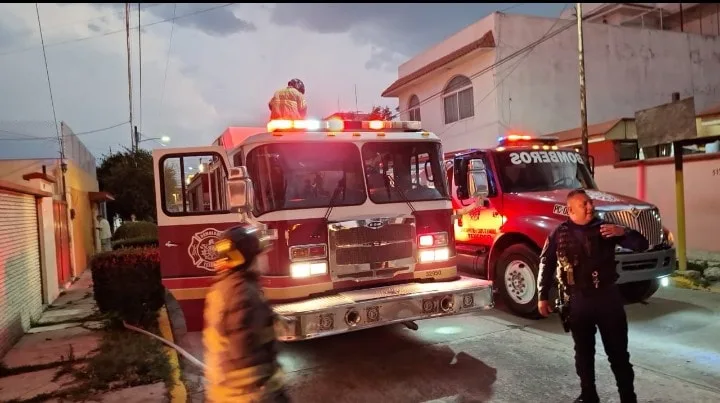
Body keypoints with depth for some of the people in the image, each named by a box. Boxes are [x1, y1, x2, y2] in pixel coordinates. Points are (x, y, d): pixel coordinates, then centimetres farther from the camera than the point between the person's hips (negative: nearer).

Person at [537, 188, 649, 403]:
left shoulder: (604, 227, 0)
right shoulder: (560, 234, 0)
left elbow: (641, 245, -2)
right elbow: (546, 265, 5)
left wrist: (623, 232, -23)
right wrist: (542, 296, 2)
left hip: (607, 297, 0)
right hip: (577, 301, 0)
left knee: (618, 351, 7)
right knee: (583, 352, 12)